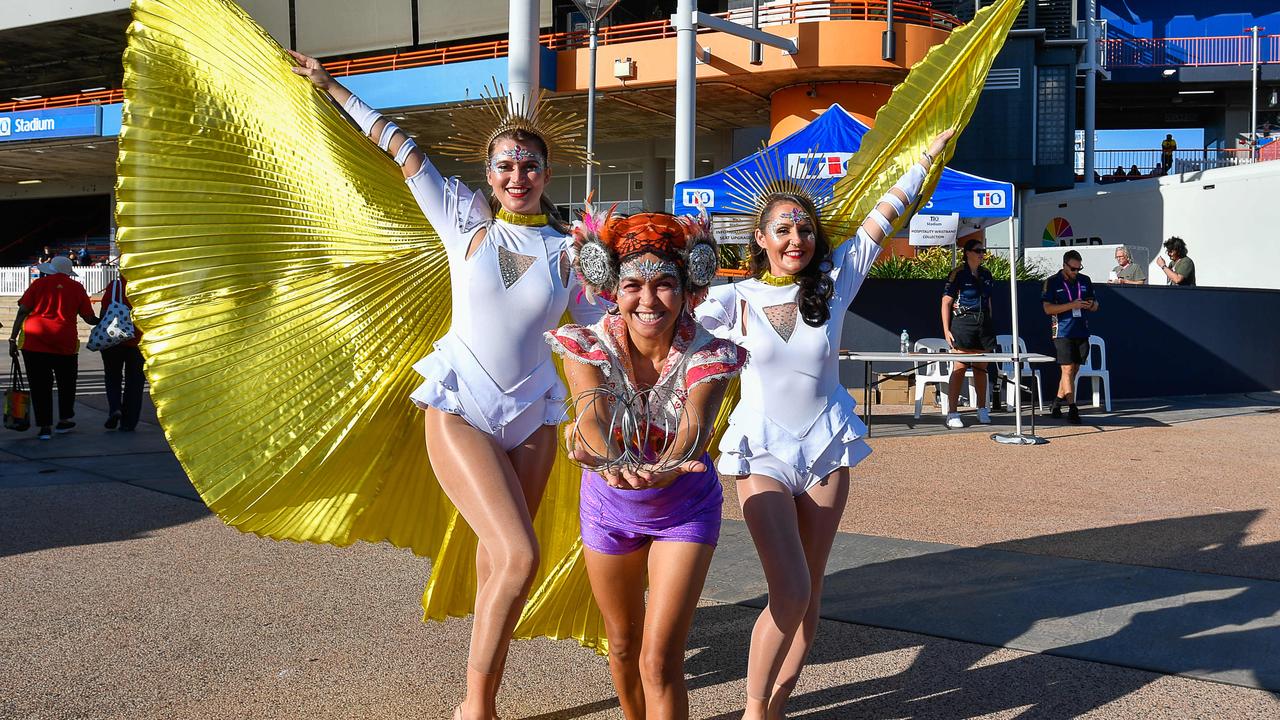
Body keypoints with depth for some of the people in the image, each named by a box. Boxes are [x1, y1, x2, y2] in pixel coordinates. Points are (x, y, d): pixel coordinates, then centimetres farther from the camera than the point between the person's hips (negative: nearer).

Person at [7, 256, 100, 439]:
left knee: (40, 384, 5)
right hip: (65, 342, 0)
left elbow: (22, 311, -2)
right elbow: (90, 318, 4)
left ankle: (45, 426, 4)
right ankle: (63, 420, 28)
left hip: (34, 340, 0)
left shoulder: (39, 284, 6)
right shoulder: (76, 288, 6)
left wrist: (13, 338, 0)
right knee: (66, 382, 20)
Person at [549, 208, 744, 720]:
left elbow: (696, 425, -41)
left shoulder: (706, 356, -22)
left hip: (684, 507, -2)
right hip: (610, 504, 2)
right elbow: (592, 413, -39)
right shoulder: (589, 347, -19)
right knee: (622, 643, 21)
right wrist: (611, 461, -63)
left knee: (660, 658, -11)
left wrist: (669, 466, -65)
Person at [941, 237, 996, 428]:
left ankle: (982, 409, 20)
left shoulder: (986, 274, 14)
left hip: (984, 324, 6)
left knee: (981, 369, 10)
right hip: (963, 324, -6)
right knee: (959, 369, -8)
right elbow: (946, 302, -6)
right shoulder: (958, 274, -4)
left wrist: (991, 325, 18)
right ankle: (952, 414, -7)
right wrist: (946, 329, -12)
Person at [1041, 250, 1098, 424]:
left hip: (1082, 332, 5)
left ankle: (1057, 402, 24)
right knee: (1067, 370, -10)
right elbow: (1048, 308, -10)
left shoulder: (1085, 281, 11)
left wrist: (1092, 305, -6)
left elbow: (1094, 305, 19)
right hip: (1063, 333, -5)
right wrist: (1071, 305, -19)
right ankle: (1072, 409, -10)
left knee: (1074, 370, 10)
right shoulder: (1052, 282, -3)